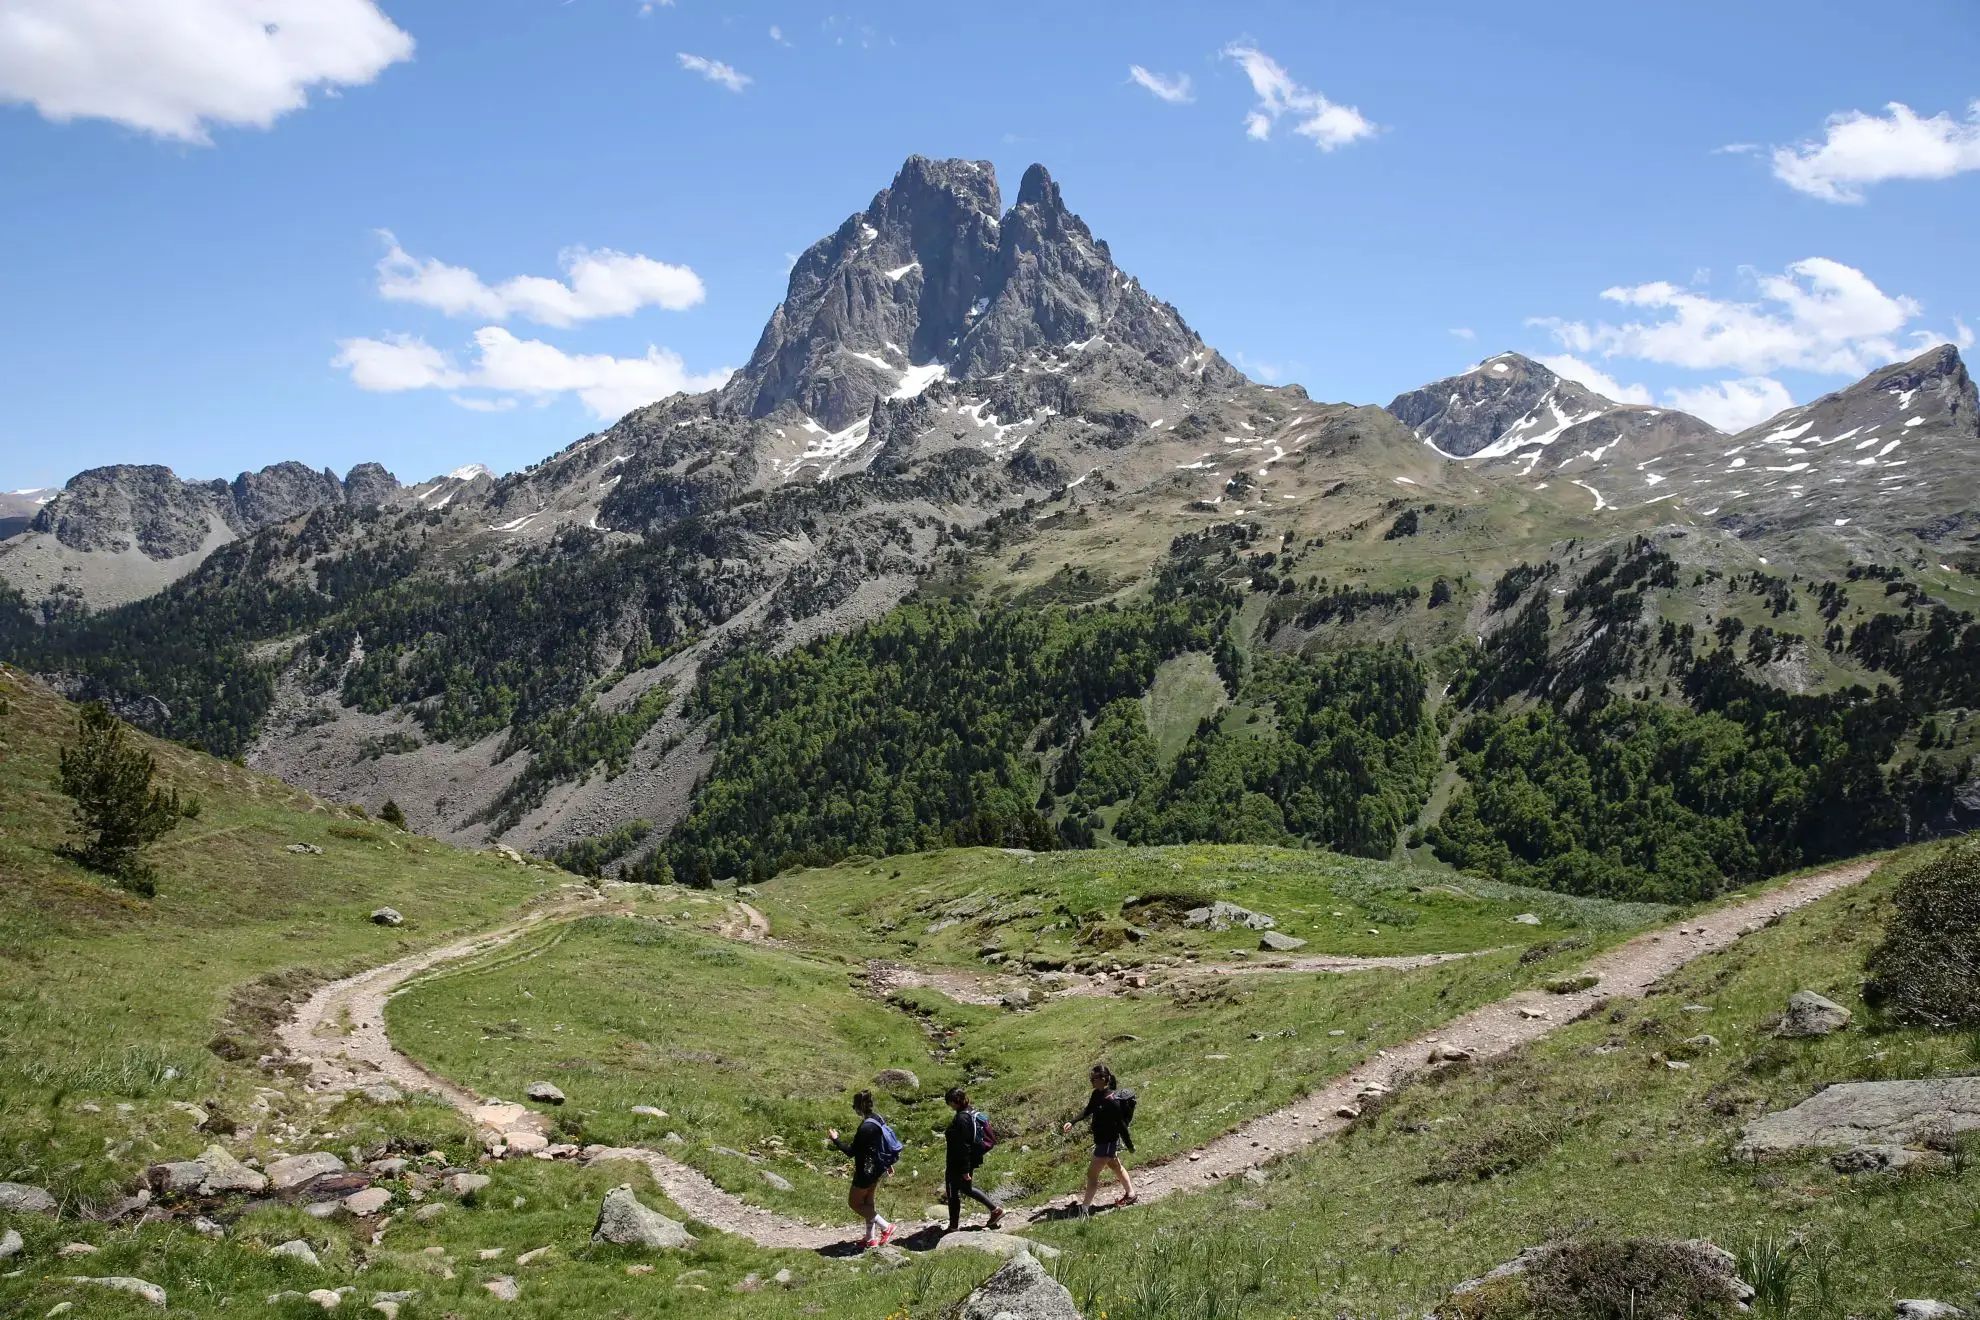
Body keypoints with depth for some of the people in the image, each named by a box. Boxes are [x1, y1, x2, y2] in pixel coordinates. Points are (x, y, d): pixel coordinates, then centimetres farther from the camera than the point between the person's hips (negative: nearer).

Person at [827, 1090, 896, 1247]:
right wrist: (887, 1165, 24)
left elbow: (852, 1151, -23)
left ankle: (886, 1227, 9)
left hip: (866, 1171, -9)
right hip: (878, 1168, 9)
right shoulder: (877, 1119, -1)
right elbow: (882, 1144, 12)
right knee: (868, 1202, 21)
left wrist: (835, 1140, -12)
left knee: (854, 1202, 9)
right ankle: (870, 1239, 28)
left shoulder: (865, 1128, -29)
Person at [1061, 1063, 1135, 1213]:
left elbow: (1121, 1124, -23)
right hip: (1101, 1139, 10)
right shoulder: (1097, 1094, -3)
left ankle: (1085, 1207, 8)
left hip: (1108, 1142, -10)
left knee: (1092, 1173, -2)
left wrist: (1130, 1145, -15)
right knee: (1115, 1166, 26)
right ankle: (1130, 1194, 44)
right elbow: (1088, 1110, 12)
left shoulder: (1111, 1100, -30)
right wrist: (1072, 1122, -1)